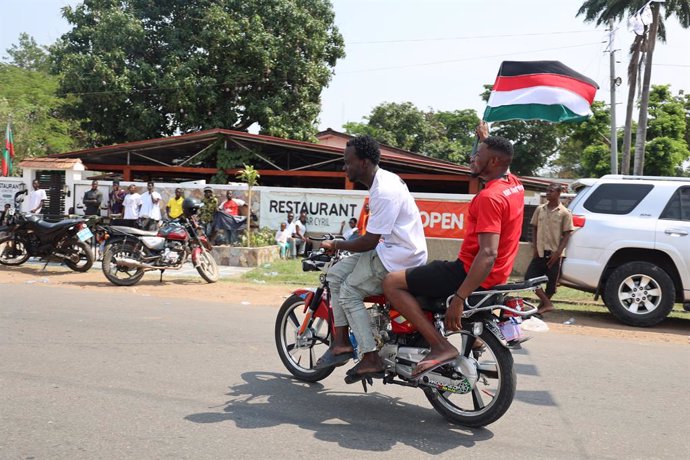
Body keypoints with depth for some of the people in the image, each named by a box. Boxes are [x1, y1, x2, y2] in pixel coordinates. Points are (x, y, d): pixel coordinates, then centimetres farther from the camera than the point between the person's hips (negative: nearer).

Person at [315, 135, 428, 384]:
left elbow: (370, 242, -21)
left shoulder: (384, 191, -23)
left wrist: (335, 245, -8)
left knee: (349, 293, -10)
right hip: (390, 247, 10)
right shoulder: (384, 178, 10)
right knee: (336, 274, 5)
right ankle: (341, 341, 6)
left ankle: (371, 359, -4)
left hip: (400, 256, -10)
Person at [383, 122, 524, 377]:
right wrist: (486, 140, 39)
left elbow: (488, 255, -30)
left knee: (392, 283, -11)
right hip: (497, 276, 10)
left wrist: (458, 299, -32)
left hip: (472, 273, -10)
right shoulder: (514, 185, 6)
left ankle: (440, 346, -19)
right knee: (426, 271, 34)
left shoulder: (490, 197, -21)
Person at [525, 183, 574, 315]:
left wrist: (558, 252, -13)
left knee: (551, 283, 4)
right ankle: (547, 304, 0)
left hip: (554, 254, -3)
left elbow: (567, 235, -5)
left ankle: (543, 304, 21)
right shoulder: (540, 209, 6)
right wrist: (535, 247, 1)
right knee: (529, 277, -6)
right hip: (540, 252, 3)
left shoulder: (564, 213, -5)